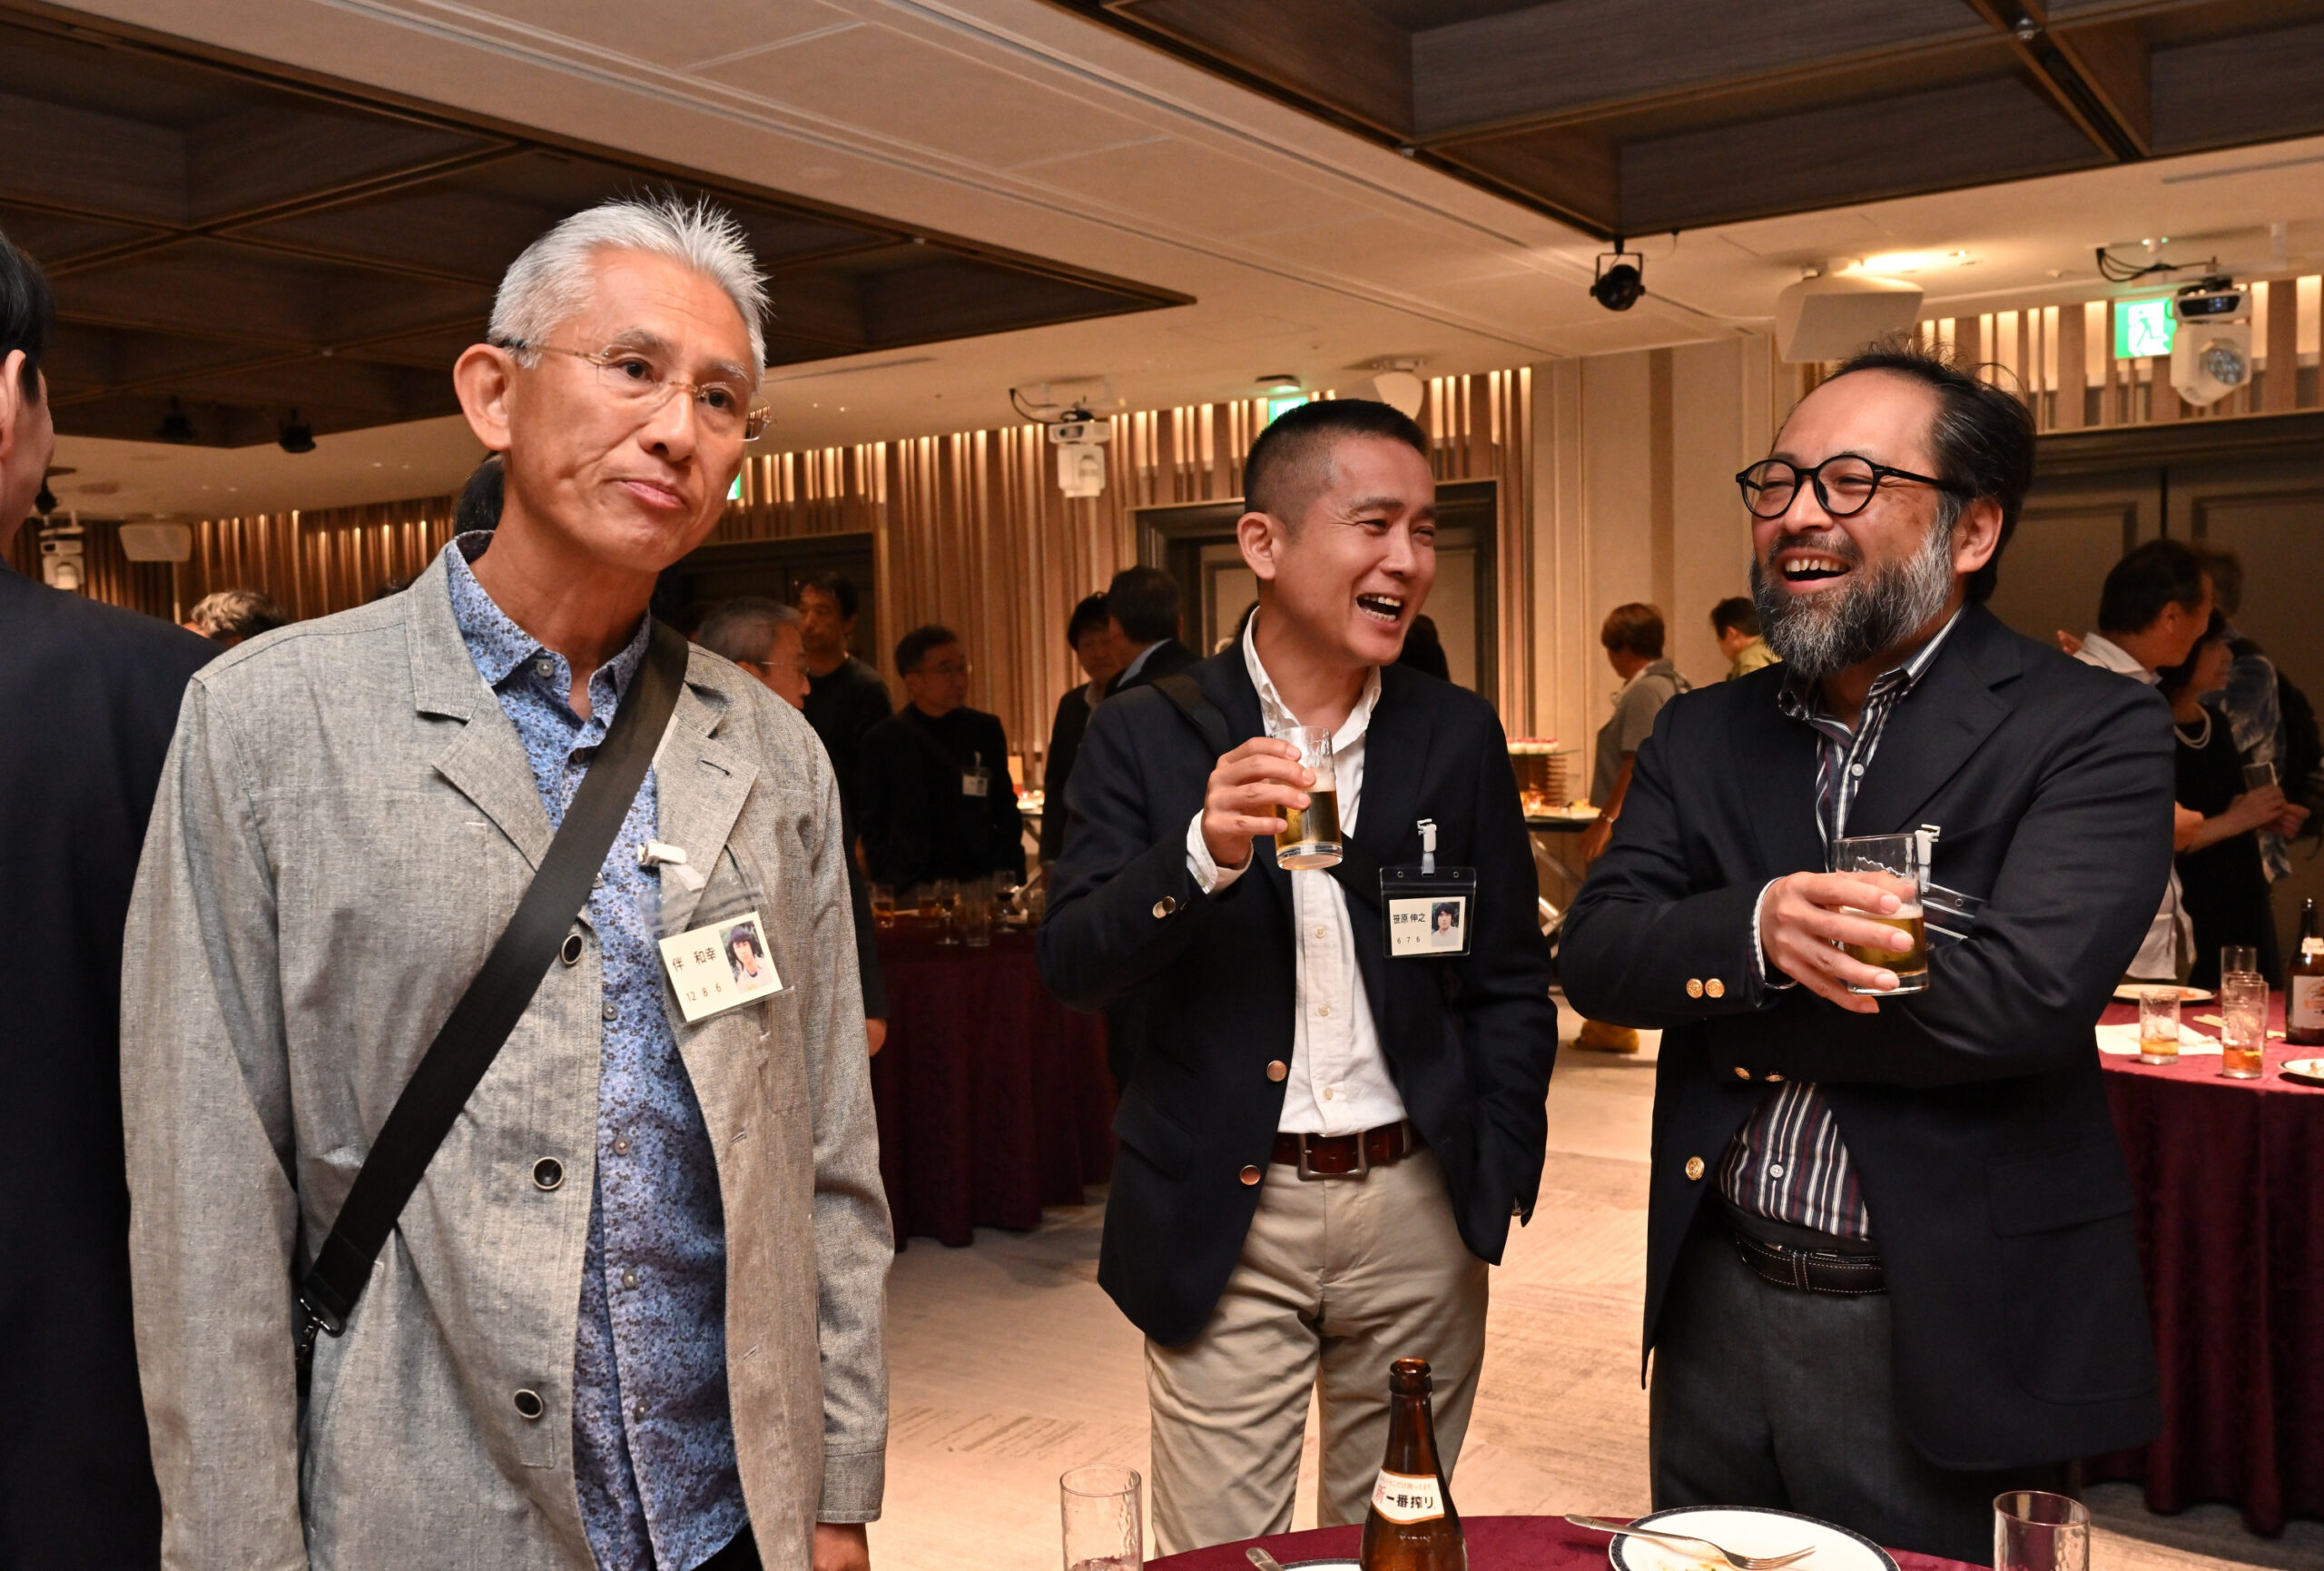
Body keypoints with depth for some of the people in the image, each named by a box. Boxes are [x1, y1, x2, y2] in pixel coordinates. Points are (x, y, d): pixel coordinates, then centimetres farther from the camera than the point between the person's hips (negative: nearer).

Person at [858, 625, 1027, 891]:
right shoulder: (882, 741, 2)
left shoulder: (985, 730, 8)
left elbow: (1006, 812, 13)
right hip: (913, 887, -2)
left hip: (981, 882, 2)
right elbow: (872, 825, 4)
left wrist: (1012, 878, 4)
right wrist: (889, 882, -6)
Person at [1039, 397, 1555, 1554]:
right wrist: (1204, 852, -27)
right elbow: (1069, 968, -11)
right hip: (1224, 1217, -2)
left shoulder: (1458, 736, 2)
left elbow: (1510, 984, 7)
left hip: (1414, 1206, 2)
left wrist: (1496, 1183, 1)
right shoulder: (1147, 735, -5)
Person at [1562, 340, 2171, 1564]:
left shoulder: (2090, 732, -10)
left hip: (1937, 1335, -4)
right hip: (1717, 1308, 5)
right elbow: (1594, 953, -5)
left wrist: (1736, 1007, -13)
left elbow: (2024, 990, -24)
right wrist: (1751, 933, -26)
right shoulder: (1704, 736, 5)